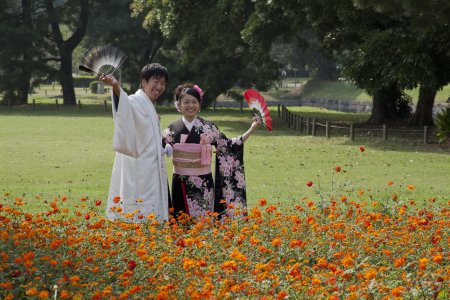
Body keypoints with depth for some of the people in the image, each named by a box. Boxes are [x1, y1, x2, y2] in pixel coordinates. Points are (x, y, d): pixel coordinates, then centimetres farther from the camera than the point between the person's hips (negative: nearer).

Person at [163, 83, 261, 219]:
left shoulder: (208, 127, 1)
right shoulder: (172, 129, 3)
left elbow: (229, 146, 5)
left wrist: (251, 129, 0)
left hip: (203, 185, -1)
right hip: (181, 186, 1)